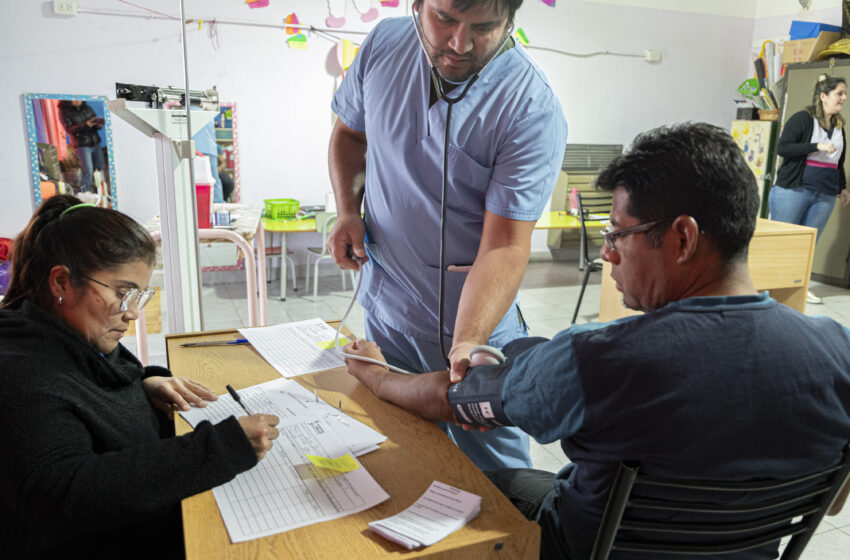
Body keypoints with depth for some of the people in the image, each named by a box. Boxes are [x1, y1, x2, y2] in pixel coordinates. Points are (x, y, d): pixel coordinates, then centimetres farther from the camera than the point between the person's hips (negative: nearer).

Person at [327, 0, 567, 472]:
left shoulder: (533, 109, -22)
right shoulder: (383, 45, -6)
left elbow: (504, 246, -24)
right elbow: (349, 132, 11)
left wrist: (465, 345, -37)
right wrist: (347, 212, -4)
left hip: (477, 326, -4)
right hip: (382, 312, 5)